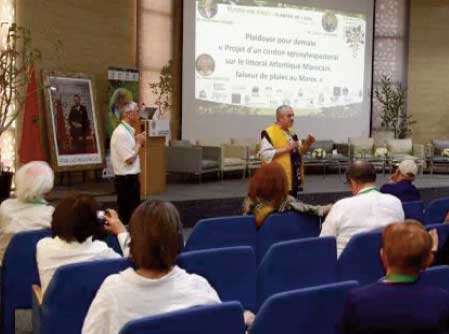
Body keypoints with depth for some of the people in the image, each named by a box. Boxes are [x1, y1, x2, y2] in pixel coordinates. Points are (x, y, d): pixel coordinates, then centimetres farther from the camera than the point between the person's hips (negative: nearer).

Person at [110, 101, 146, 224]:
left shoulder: (128, 131, 11)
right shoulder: (121, 133, -20)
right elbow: (129, 159, -22)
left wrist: (137, 141, 4)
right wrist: (139, 143, -10)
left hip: (131, 178, 10)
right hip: (126, 179, -10)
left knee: (133, 212, 16)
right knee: (128, 214, -1)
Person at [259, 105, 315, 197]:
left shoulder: (291, 132, 16)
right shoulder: (269, 133, -11)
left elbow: (298, 152, 24)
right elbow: (265, 155, -20)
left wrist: (307, 144, 4)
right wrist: (286, 149, -22)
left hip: (293, 180, 9)